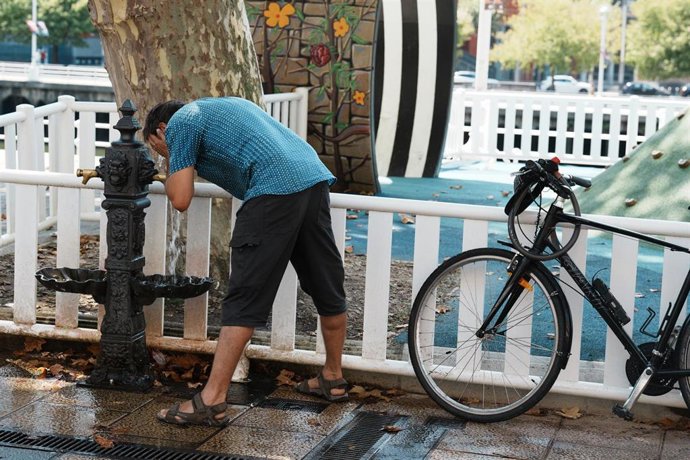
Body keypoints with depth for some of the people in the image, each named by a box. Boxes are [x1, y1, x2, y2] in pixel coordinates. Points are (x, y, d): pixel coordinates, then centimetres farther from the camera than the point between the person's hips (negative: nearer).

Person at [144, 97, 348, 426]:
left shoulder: (180, 122, 10)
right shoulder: (225, 105, 34)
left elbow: (180, 200, 4)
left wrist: (170, 161, 20)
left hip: (275, 190, -8)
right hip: (316, 178, 8)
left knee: (244, 302, -6)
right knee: (328, 288, 18)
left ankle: (212, 401, -5)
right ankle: (333, 378, 33)